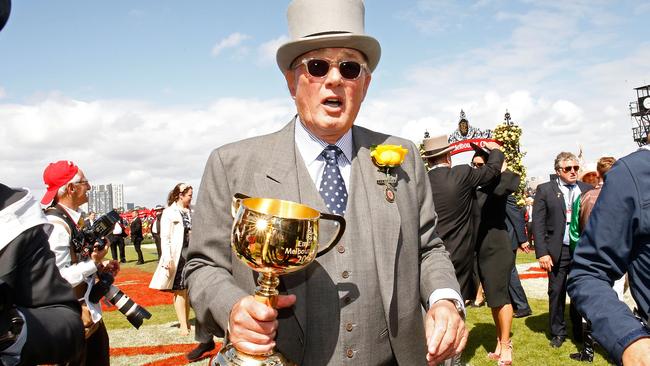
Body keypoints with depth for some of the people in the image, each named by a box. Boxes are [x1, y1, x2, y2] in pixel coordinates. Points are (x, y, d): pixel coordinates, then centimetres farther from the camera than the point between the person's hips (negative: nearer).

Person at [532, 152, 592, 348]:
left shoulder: (587, 189, 8)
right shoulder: (545, 190, 1)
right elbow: (538, 223, -3)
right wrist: (542, 253, -10)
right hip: (558, 251, -2)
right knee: (557, 292, 6)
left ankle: (579, 331, 25)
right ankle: (557, 332, 21)